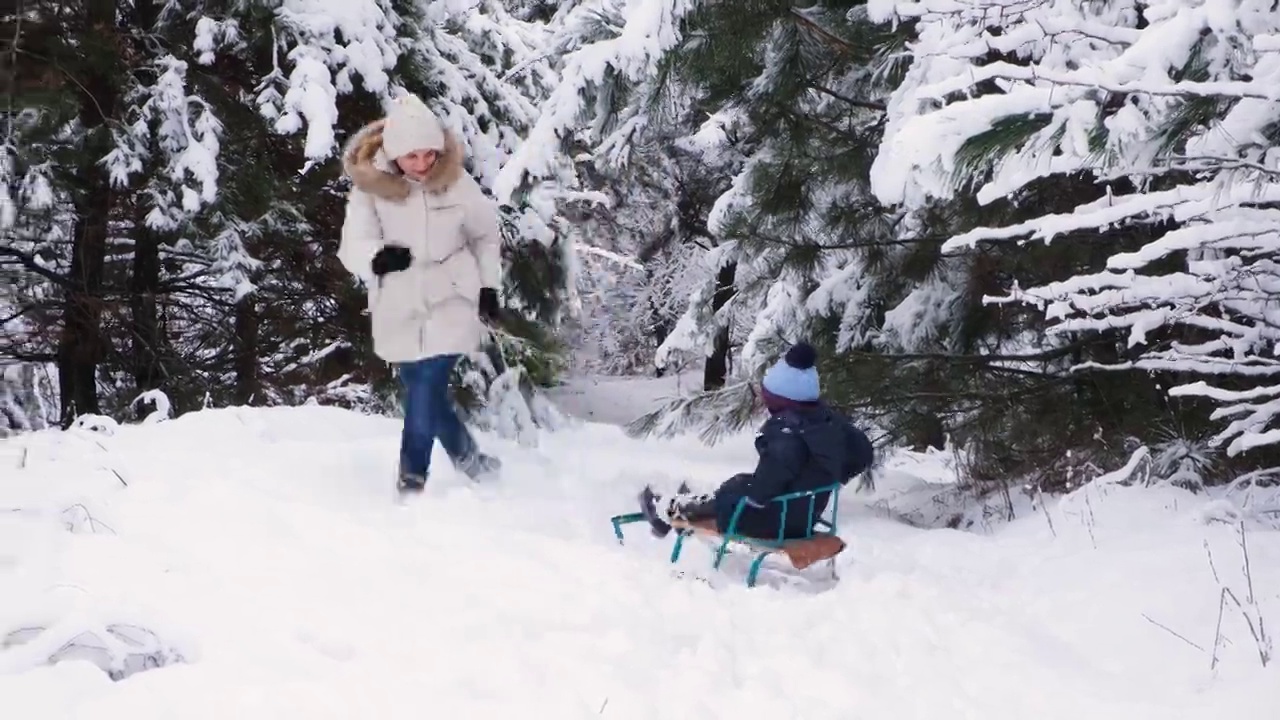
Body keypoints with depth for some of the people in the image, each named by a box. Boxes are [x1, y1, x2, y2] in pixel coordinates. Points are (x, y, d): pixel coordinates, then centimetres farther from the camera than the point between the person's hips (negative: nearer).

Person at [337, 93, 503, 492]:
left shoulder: (456, 182, -7)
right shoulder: (369, 186, -10)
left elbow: (486, 234, 10)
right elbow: (352, 246, -13)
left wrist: (488, 286, 8)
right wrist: (377, 257, -34)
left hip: (450, 303, -2)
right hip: (399, 310, 2)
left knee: (426, 389, -15)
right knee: (426, 394, 11)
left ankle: (412, 482, -9)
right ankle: (473, 462, 32)